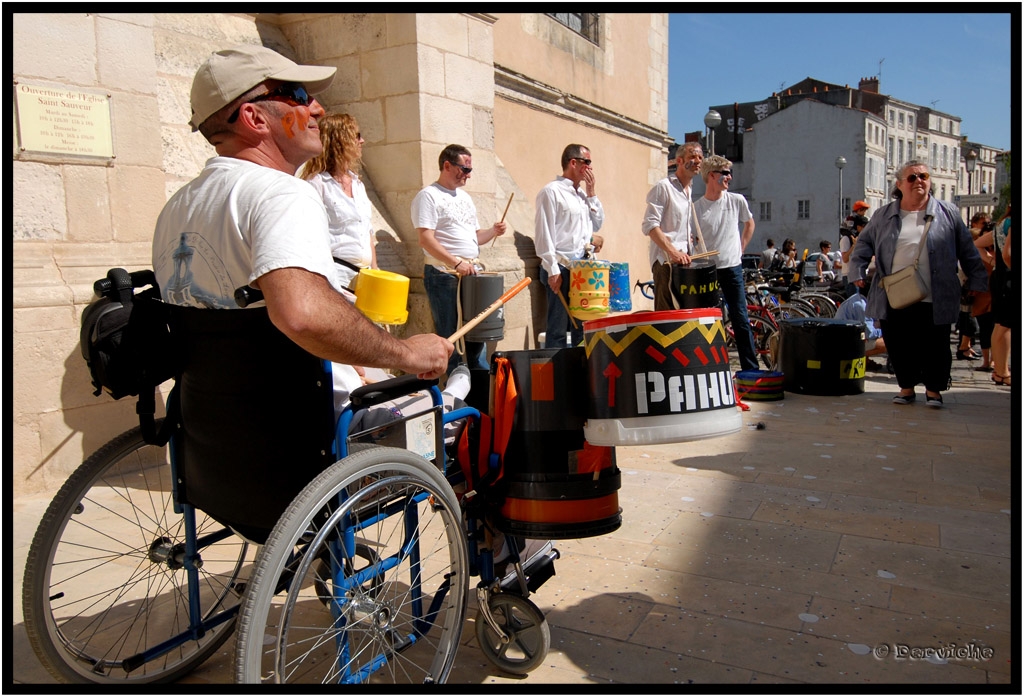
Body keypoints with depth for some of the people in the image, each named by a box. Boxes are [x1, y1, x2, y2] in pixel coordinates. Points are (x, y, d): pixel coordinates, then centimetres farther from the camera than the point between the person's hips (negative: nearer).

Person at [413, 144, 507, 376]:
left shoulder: (465, 197, 19)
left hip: (472, 273, 8)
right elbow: (426, 239, -17)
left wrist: (493, 231, 3)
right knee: (450, 336, -2)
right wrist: (456, 263, -24)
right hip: (444, 276, -7)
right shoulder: (428, 196, -6)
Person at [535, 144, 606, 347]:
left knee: (582, 326, 11)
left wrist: (592, 194, 9)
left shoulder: (582, 193, 18)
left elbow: (597, 224, 19)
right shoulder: (552, 191, -6)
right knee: (558, 329, -3)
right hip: (562, 269, -8)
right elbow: (543, 234, -12)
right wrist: (553, 271, -17)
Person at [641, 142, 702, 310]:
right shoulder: (663, 187, -5)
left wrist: (692, 239, 16)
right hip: (666, 261, -8)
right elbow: (650, 225, -15)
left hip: (684, 260, 8)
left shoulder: (690, 192, 22)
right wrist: (673, 252, -24)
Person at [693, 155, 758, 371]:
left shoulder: (737, 201, 3)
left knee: (741, 319, 2)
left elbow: (749, 224, 20)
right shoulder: (696, 208, -3)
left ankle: (751, 368, 9)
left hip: (732, 268, 1)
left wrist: (740, 247, 11)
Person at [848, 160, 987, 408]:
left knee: (935, 347, 5)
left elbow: (968, 252, 10)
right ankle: (907, 386, 24)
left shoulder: (947, 213, 6)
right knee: (899, 346, 7)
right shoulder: (883, 216, 8)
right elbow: (864, 244, 13)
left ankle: (934, 389, 23)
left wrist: (977, 284, 8)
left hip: (934, 301, -1)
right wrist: (857, 272, -2)